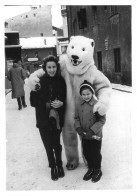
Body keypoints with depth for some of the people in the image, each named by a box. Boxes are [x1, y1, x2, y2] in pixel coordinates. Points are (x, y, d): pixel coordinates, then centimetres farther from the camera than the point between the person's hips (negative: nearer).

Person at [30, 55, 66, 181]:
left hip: (57, 118, 1)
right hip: (43, 119, 0)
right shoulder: (39, 81, -7)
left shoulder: (61, 81, -2)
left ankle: (59, 164, 34)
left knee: (57, 143, 7)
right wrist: (48, 105, -17)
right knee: (48, 145, 8)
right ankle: (53, 167, 32)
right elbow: (33, 101, -6)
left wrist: (61, 103, -16)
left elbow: (66, 99, 5)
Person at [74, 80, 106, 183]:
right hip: (84, 135, 5)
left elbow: (102, 120, -16)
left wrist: (92, 130, -22)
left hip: (96, 135, -4)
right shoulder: (79, 105, -3)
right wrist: (78, 128, -12)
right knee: (86, 153, 18)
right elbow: (76, 118, 5)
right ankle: (90, 169, 42)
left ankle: (98, 170, 37)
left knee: (96, 154, 12)